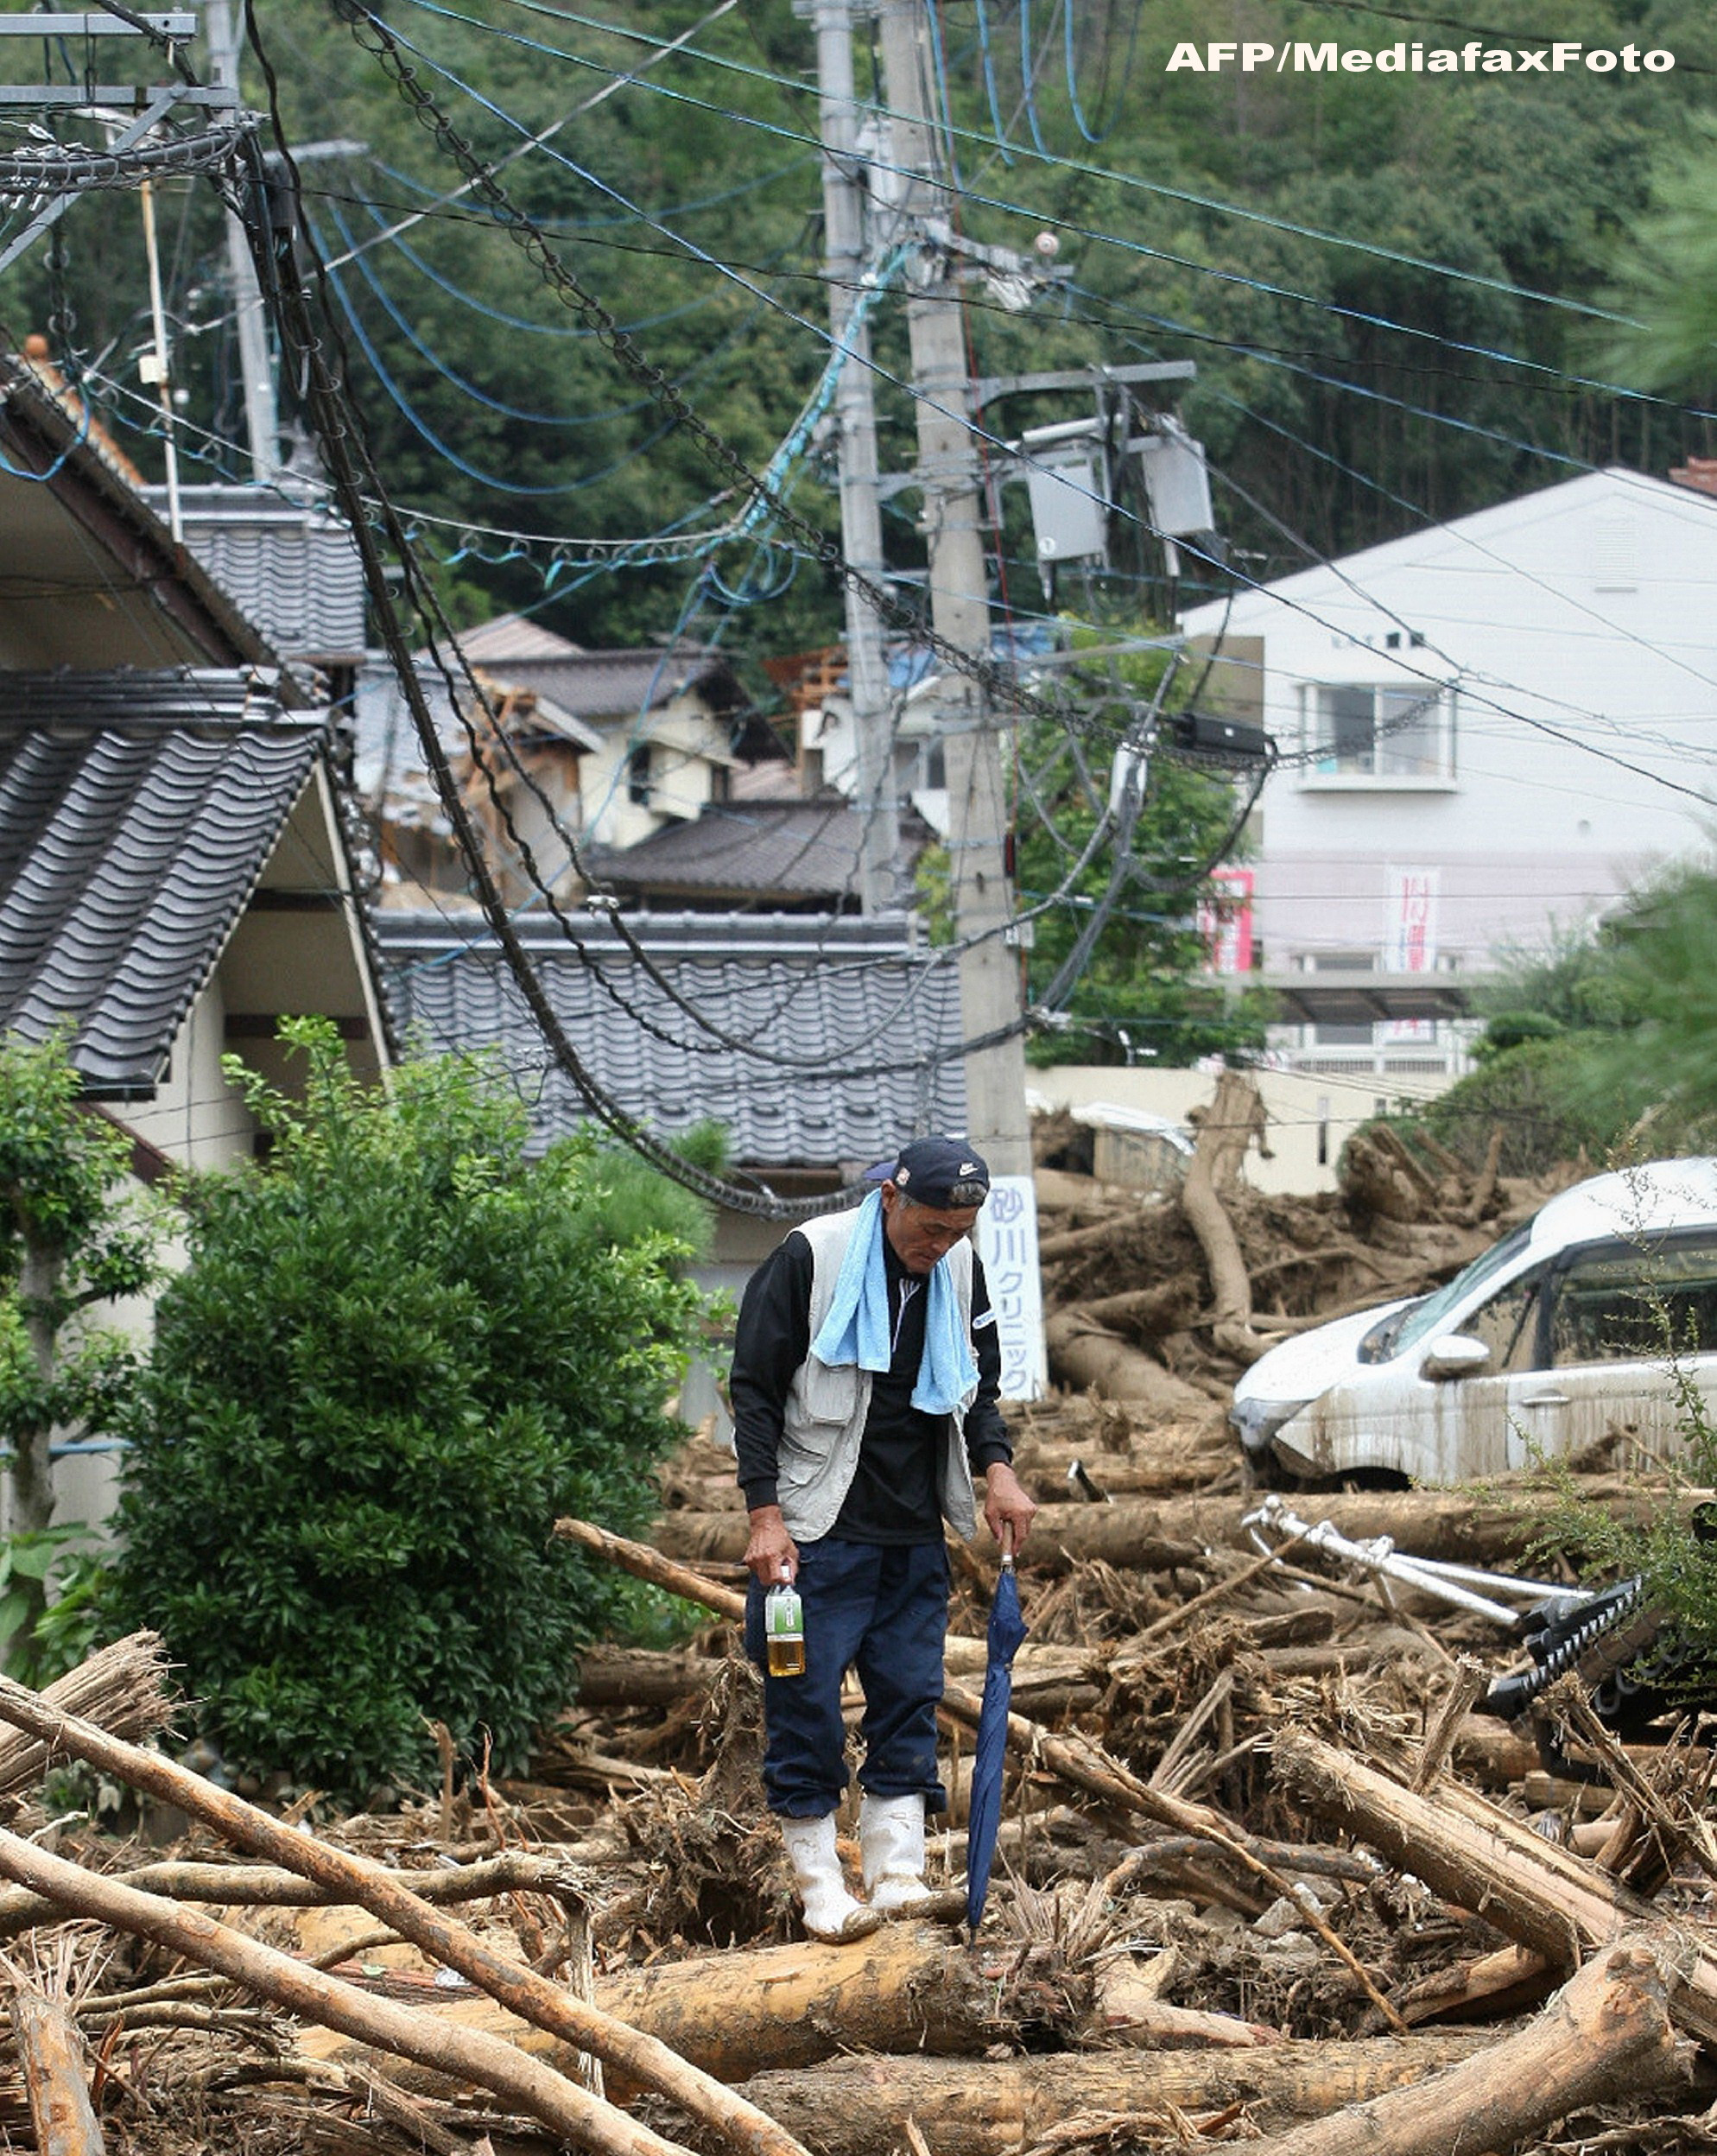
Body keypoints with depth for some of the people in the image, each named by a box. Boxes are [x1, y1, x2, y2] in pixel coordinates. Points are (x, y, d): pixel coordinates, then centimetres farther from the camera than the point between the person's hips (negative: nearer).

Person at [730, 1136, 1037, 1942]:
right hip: (818, 1534, -5)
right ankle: (820, 1890, 2)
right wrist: (766, 1515, -14)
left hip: (916, 1539, 5)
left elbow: (979, 1386, 20)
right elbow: (755, 1390, -8)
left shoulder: (960, 1270, 6)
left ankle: (896, 1873, 4)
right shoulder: (811, 1258, -11)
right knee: (806, 1707, -4)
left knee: (910, 1702, 2)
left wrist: (997, 1468, 2)